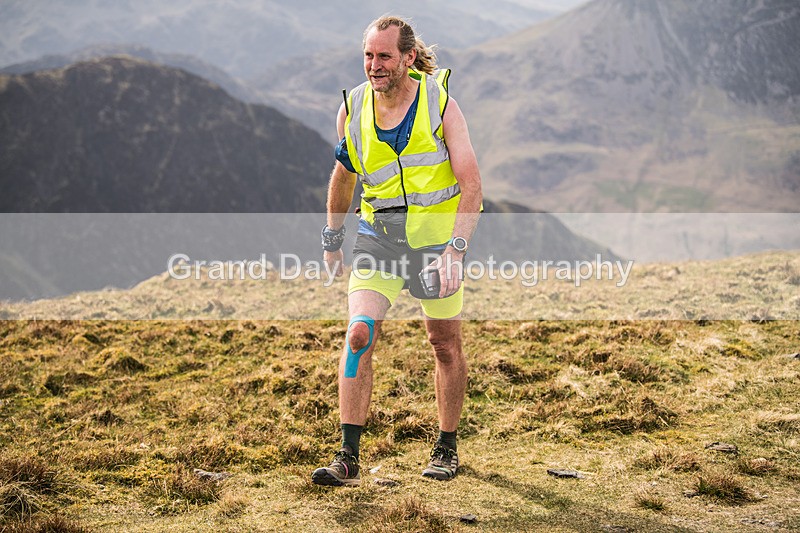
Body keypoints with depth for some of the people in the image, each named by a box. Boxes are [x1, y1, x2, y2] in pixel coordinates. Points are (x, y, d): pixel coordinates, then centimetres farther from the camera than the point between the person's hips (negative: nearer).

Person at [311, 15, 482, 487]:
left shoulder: (440, 103, -12)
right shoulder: (353, 108, -2)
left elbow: (471, 184, -15)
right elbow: (344, 176, 15)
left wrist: (456, 250, -24)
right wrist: (332, 239, 18)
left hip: (436, 236, -2)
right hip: (378, 235, 2)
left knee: (446, 346, 10)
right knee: (359, 333, -15)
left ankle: (447, 448, 29)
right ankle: (349, 457, -11)